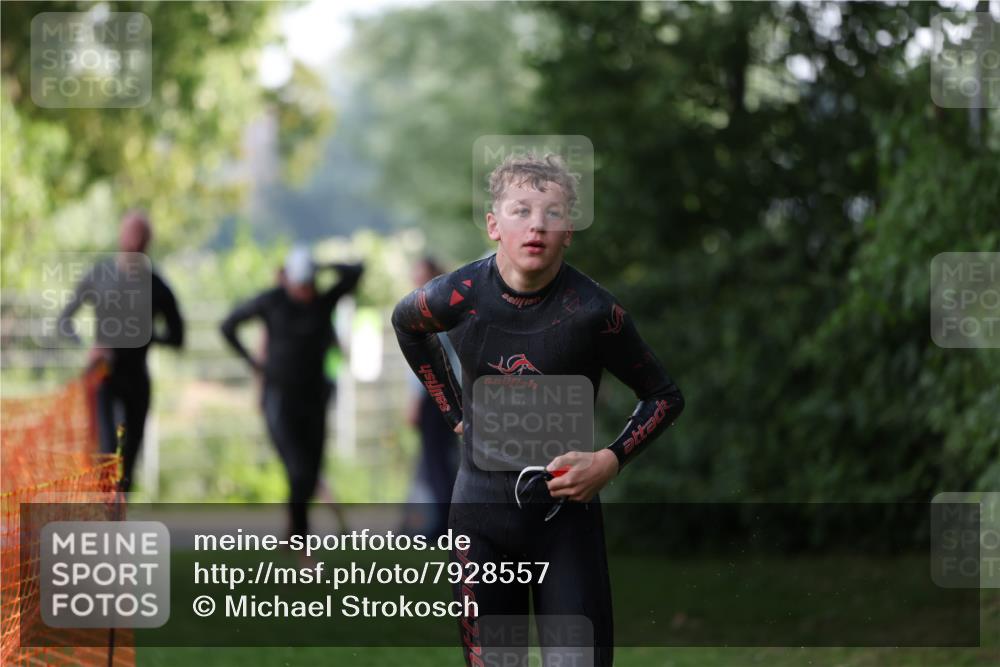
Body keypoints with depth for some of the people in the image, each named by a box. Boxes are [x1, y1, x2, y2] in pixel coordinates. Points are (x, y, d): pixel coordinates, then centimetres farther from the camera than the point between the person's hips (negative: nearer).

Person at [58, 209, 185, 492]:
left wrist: (147, 334, -8)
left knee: (128, 459, 5)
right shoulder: (99, 275, 0)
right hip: (103, 374, -2)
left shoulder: (157, 288, 3)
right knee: (108, 453, -19)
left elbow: (177, 338, 10)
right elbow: (64, 320, 3)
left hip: (136, 377, 2)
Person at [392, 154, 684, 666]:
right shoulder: (459, 296, -9)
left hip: (565, 510, -2)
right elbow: (405, 324, 17)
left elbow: (664, 397, 0)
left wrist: (610, 461, -15)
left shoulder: (592, 312, -15)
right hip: (481, 512, 2)